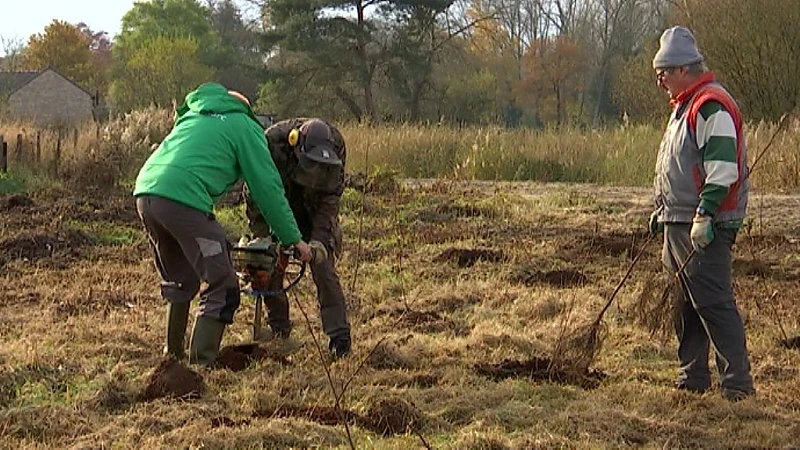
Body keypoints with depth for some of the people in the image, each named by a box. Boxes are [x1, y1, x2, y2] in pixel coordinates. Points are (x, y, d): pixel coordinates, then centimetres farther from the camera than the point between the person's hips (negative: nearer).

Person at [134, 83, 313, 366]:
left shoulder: (191, 116, 34)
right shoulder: (244, 125, 14)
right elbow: (268, 187, 8)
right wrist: (293, 239, 13)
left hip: (145, 191, 7)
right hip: (184, 200, -7)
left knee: (178, 281, 26)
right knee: (222, 287, 1)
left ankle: (173, 355, 30)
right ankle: (202, 362, -4)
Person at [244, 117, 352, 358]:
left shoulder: (335, 144, -27)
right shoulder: (271, 142, -32)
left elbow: (331, 195, -16)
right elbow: (254, 193, -21)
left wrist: (319, 237, -23)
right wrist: (262, 237, -23)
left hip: (314, 212, 0)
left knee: (323, 269, -13)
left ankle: (339, 335, -12)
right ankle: (279, 327, 15)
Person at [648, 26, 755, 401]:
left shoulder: (712, 107, -14)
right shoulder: (684, 106, 20)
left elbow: (722, 167, -22)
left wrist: (704, 214, -25)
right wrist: (661, 212, 26)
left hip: (704, 227, -11)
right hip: (679, 225, 11)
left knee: (713, 303, -12)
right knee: (686, 303, 14)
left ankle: (737, 382, -11)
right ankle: (693, 378, 21)